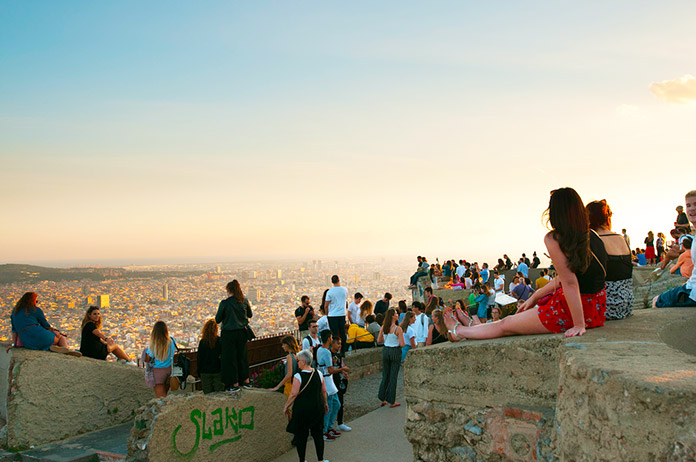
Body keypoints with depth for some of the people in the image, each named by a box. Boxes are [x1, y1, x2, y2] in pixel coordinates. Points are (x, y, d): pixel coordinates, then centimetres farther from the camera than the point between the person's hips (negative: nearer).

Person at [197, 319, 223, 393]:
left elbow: (199, 358, -1)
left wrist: (199, 373, 9)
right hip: (217, 371, -1)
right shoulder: (220, 341, -8)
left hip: (205, 372, 1)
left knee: (208, 394, 7)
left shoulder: (202, 342, -5)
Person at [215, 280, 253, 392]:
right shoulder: (244, 301, -3)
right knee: (242, 356, 18)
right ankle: (246, 381, 23)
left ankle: (235, 384, 10)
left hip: (229, 333, -4)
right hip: (242, 332, 4)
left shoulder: (224, 303, -14)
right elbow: (250, 314, 11)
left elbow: (218, 320, -7)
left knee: (230, 358, 7)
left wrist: (217, 315, 13)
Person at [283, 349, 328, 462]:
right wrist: (325, 404, 21)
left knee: (301, 435, 9)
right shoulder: (319, 374, -1)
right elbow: (324, 391, 6)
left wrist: (286, 407, -1)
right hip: (318, 408, 5)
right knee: (318, 433, 15)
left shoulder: (298, 376, -16)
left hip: (302, 409, -4)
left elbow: (293, 394, -14)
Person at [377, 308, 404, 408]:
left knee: (385, 376, 17)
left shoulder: (383, 327, -2)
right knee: (393, 377, 4)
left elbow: (379, 340, 6)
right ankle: (391, 401, 11)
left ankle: (382, 399, 23)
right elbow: (402, 344, -17)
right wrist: (404, 343, 4)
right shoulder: (398, 329, -18)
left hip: (385, 350, 5)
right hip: (395, 352, -5)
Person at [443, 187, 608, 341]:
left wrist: (579, 325, -21)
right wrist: (535, 297, 19)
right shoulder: (592, 236, 6)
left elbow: (570, 282, -23)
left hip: (571, 311, -8)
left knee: (505, 324, 15)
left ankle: (458, 331, 36)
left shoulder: (554, 238, -17)